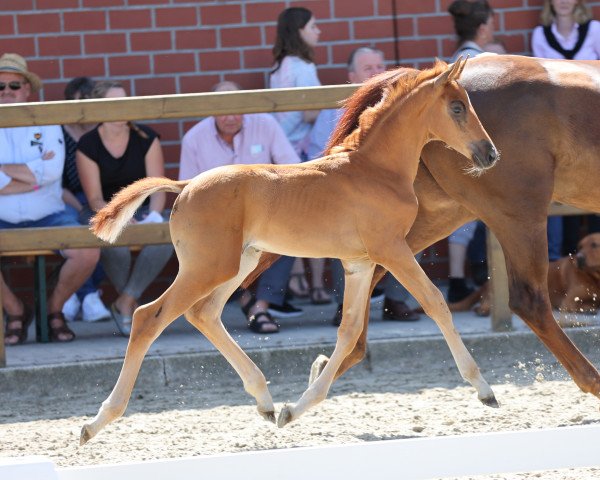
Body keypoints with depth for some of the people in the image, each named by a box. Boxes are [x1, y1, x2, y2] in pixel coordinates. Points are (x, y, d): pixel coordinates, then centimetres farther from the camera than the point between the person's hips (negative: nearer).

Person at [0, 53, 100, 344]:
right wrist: (35, 174, -9)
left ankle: (55, 308, 3)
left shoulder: (46, 123, 9)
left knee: (88, 252, -26)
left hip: (48, 218, 1)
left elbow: (52, 171, -9)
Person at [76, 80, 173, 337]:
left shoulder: (146, 138, -1)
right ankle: (133, 305, -12)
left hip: (141, 209, 2)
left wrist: (153, 215, -26)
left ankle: (125, 303, -20)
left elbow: (158, 188, -4)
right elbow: (95, 198, -10)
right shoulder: (88, 145, -6)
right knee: (115, 243, -37)